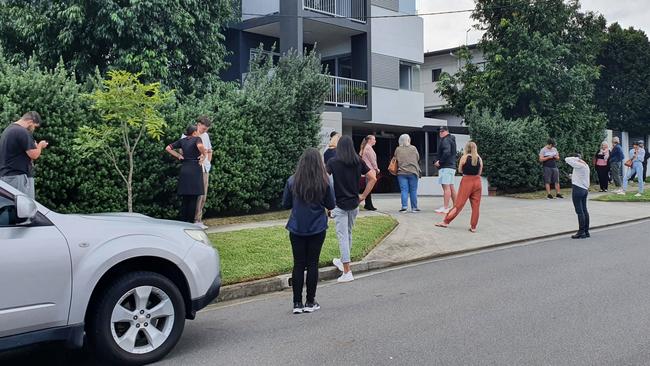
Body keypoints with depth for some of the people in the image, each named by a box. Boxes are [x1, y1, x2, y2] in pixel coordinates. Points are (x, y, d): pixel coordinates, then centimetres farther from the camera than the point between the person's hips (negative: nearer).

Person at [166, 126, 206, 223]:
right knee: (193, 198, 0)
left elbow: (168, 148, 15)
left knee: (185, 198, 10)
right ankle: (190, 222, 1)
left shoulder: (182, 140, 12)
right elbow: (200, 146, -26)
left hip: (184, 170, 5)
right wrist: (203, 154, -9)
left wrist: (178, 155, 13)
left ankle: (183, 222, 11)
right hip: (195, 169, -5)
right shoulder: (197, 139, -3)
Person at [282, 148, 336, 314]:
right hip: (317, 229, 0)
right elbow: (331, 205, -1)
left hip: (297, 229, 1)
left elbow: (285, 204, 0)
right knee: (312, 263, 8)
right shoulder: (324, 182, -9)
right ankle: (310, 302, 14)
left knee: (298, 264, 8)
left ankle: (297, 303, 10)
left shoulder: (292, 181, -8)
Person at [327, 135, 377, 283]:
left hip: (339, 204, -4)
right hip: (354, 203, 4)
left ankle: (347, 272, -4)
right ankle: (343, 261, 39)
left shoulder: (333, 162, -8)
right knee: (348, 233, 21)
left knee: (343, 236, -2)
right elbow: (373, 178, -1)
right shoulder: (358, 162, 1)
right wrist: (363, 196, 5)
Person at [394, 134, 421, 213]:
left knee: (404, 190, 2)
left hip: (402, 173, 1)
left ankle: (404, 206, -6)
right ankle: (414, 207, 8)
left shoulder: (398, 149, -1)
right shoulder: (413, 148, -1)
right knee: (413, 190, 6)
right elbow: (418, 159, 7)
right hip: (413, 172, 0)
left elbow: (396, 160, 6)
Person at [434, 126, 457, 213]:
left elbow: (447, 153, -26)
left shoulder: (445, 140, -10)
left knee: (446, 187, -12)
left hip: (446, 167, -11)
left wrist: (440, 161, -17)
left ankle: (445, 208, -15)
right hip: (451, 166, 11)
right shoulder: (451, 139, 22)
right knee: (451, 187, 14)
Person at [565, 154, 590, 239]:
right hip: (585, 189, 9)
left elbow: (567, 159, -16)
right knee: (584, 210, 12)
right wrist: (573, 176, 28)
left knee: (579, 211, -6)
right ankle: (586, 231, 16)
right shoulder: (586, 165, 14)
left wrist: (576, 158, -4)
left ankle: (581, 232, -5)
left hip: (577, 189, -9)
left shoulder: (578, 165, -14)